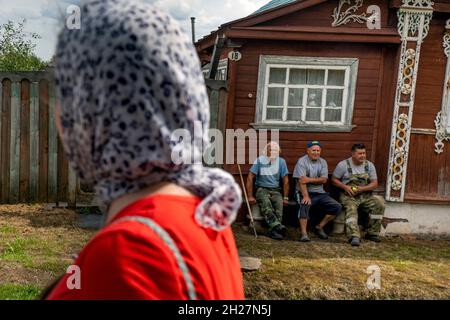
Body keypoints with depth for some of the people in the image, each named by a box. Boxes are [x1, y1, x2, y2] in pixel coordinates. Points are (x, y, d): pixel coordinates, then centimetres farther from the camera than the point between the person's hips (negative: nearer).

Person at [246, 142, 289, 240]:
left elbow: (285, 180, 10)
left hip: (275, 190, 2)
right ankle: (278, 226, -50)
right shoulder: (259, 161, 0)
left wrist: (285, 198, 3)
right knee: (266, 204, -35)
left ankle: (273, 230, -39)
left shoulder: (281, 162, 7)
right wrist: (250, 196, -8)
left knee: (279, 204, -31)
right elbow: (250, 178, -2)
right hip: (262, 189, -2)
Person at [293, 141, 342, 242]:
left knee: (337, 207, -9)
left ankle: (319, 227, 4)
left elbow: (324, 180, -3)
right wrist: (306, 196, -29)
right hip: (304, 192, -5)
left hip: (320, 193, 5)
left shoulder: (323, 162, 10)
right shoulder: (302, 161, -5)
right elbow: (301, 181, -17)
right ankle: (304, 234, -31)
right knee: (305, 205, -36)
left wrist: (309, 179, -18)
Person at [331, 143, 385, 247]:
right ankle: (354, 236, -43)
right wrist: (345, 187, -14)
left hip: (366, 195, 4)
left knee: (379, 204, -19)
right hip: (349, 195, -3)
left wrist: (361, 189, -13)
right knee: (351, 209, -32)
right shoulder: (343, 165, -2)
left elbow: (374, 184, 5)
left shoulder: (369, 165, 7)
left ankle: (372, 233, -9)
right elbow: (334, 179, 3)